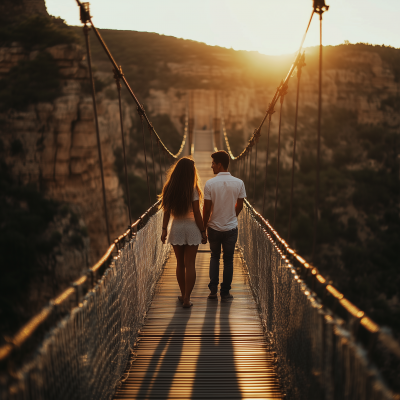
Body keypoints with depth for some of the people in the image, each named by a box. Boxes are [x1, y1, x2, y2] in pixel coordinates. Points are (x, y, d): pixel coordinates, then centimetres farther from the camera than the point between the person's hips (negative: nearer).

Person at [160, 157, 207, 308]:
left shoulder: (170, 189, -3)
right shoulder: (192, 190, -13)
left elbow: (167, 212, 0)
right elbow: (197, 214, -11)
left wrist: (164, 230, 8)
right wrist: (203, 232, -2)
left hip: (176, 228, 3)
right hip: (191, 228, -3)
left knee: (180, 264, 15)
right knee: (190, 264, 4)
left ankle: (183, 295, 25)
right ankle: (186, 299, 6)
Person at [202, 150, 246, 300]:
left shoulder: (210, 184, -13)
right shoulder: (239, 183, -7)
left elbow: (207, 208, -9)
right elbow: (239, 206, 2)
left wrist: (204, 225, 6)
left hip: (214, 227, 0)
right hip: (231, 227, 1)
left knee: (214, 257, 18)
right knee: (228, 260, 12)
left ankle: (213, 290, 15)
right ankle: (225, 292, 18)